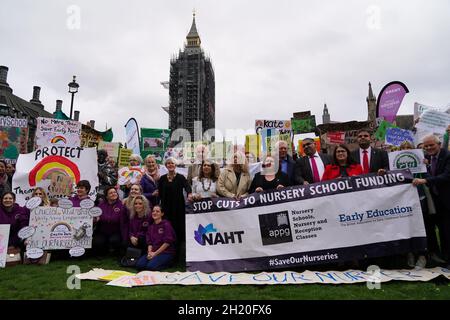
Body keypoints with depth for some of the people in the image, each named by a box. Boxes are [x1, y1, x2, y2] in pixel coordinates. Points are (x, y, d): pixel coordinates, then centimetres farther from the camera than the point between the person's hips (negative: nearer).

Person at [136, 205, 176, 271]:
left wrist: (155, 253, -12)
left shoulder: (166, 224, -6)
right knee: (139, 265, -17)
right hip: (153, 252, 6)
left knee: (151, 266, -27)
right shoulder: (151, 227, 16)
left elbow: (167, 242, -12)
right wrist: (150, 252, -10)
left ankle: (168, 263, -2)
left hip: (166, 252, -6)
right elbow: (149, 243, 11)